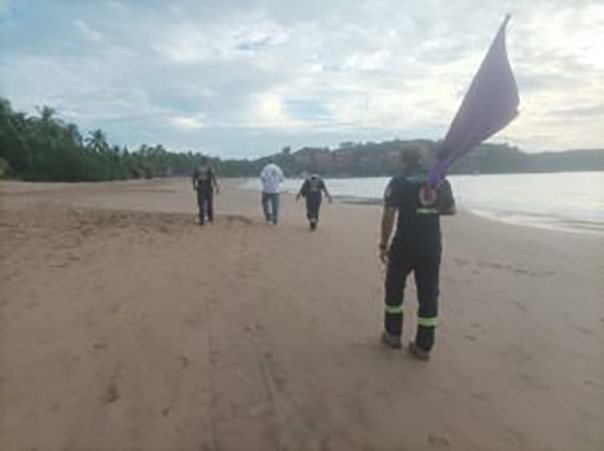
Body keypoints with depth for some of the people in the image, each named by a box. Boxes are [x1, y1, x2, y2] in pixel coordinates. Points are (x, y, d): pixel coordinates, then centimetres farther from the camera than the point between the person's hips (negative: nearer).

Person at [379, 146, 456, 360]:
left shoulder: (399, 182, -7)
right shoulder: (440, 181, 4)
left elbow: (389, 215, -14)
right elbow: (451, 209, 12)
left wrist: (384, 245, -7)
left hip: (404, 245, -3)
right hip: (432, 246, 3)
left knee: (394, 288, 17)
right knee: (428, 294, 9)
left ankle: (393, 335, 27)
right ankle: (423, 346, 14)